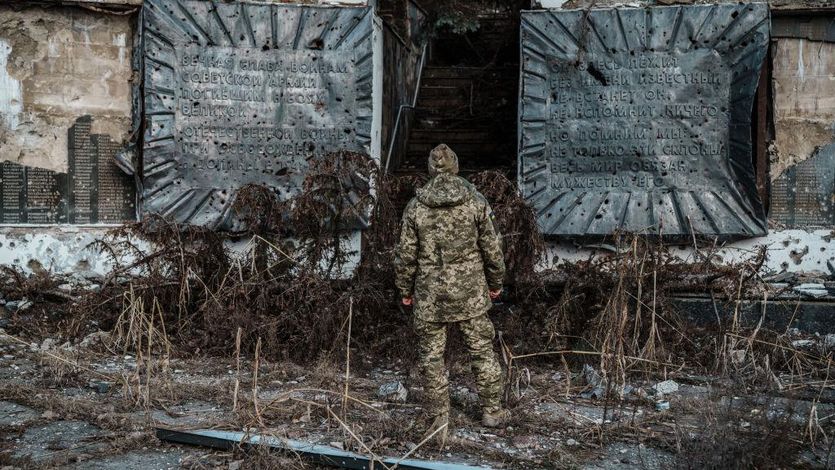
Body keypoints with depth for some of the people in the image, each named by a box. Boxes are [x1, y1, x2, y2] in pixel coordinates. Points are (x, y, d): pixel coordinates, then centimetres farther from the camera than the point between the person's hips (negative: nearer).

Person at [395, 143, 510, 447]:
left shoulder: (415, 207, -4)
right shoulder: (476, 202, -5)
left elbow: (405, 255, -1)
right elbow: (492, 248, -1)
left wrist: (405, 291, 11)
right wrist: (495, 283, 13)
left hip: (430, 296, 0)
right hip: (471, 294, 1)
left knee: (432, 358, 9)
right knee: (482, 351, 14)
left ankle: (439, 422, 14)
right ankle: (492, 411, 25)